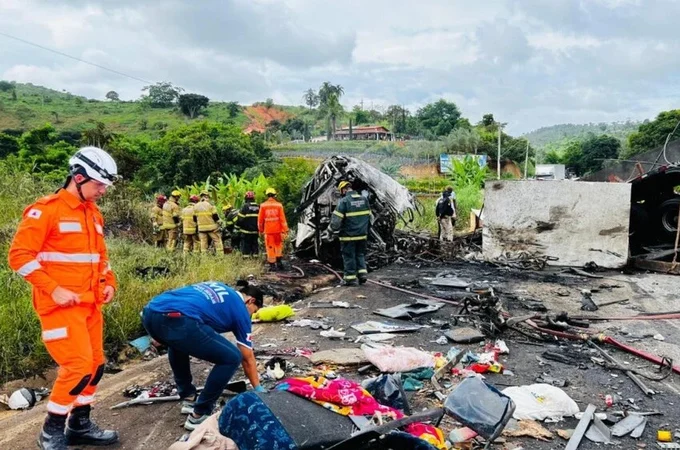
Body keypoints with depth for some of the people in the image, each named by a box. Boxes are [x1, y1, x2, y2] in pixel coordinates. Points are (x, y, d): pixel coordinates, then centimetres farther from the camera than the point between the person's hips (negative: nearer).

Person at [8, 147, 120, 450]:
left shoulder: (93, 213, 13)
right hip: (61, 304, -8)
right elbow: (19, 256, -14)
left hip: (90, 304, 8)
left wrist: (108, 282, 9)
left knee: (96, 365, 11)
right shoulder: (46, 210, -11)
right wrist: (54, 289, -19)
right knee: (78, 366, -10)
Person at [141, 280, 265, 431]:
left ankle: (188, 398, 43)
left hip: (150, 312, 9)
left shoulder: (219, 288, 35)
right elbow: (248, 359, 24)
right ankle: (199, 415, 16)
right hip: (176, 320, -8)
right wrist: (258, 389, 36)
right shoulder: (240, 309, 18)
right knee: (231, 358, 7)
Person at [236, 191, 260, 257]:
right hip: (255, 230, 5)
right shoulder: (258, 207, 5)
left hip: (246, 230, -5)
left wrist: (238, 227, -2)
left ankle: (246, 256, -1)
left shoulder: (245, 206, -11)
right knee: (255, 243, 12)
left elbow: (240, 218, -12)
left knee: (246, 244, 1)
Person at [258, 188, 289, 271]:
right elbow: (282, 219, -7)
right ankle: (279, 262, 14)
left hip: (268, 230, -1)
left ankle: (272, 265, 7)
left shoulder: (263, 206, -3)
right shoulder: (279, 205, -4)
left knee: (270, 248, 6)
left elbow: (260, 219, 2)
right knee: (278, 245, 19)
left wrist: (261, 230, 15)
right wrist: (285, 231, -3)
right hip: (278, 230, 1)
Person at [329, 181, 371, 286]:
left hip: (348, 235, -5)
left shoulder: (344, 201, -13)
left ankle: (350, 278, 10)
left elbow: (336, 219, -15)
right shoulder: (364, 199, 5)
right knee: (360, 254, 20)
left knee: (349, 256, 5)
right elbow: (369, 217, 12)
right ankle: (362, 273, 11)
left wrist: (333, 229, 4)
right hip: (362, 235, 5)